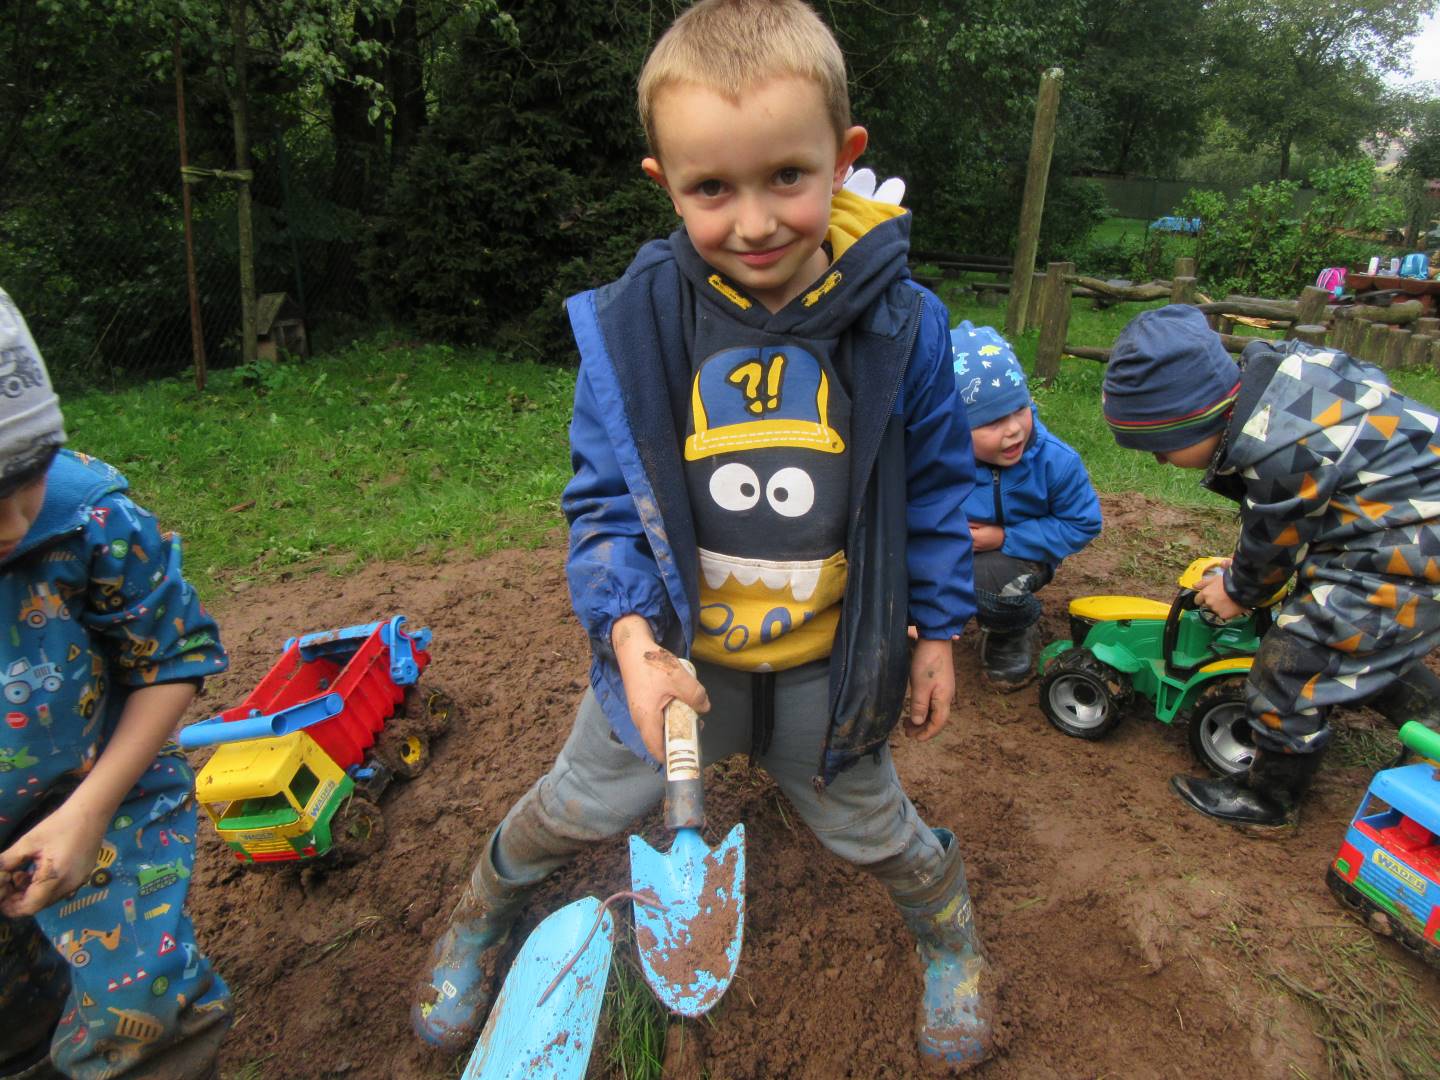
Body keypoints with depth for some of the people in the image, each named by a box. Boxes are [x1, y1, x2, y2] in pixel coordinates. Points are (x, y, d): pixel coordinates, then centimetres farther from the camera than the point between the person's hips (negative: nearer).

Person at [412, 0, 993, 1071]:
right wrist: (630, 635, -24)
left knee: (867, 824, 23)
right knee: (574, 808, 19)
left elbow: (936, 484, -2)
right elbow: (602, 501, -9)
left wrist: (937, 631, 3)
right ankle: (481, 918, 53)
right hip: (672, 650, 1)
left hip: (827, 665, 0)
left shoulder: (901, 322, -14)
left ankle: (951, 933, 58)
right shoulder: (629, 323, -16)